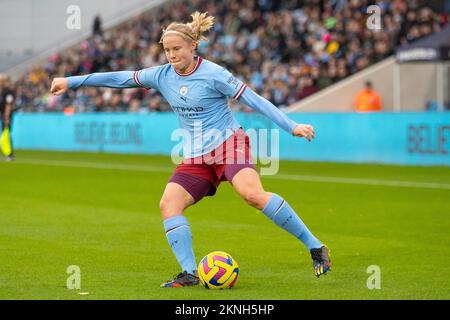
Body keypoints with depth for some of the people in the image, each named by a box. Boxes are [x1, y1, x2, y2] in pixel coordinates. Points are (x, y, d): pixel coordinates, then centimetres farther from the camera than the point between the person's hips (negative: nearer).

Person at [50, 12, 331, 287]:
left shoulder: (213, 74, -12)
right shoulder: (162, 76, 5)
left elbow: (254, 100, -13)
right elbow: (120, 78, 13)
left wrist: (292, 127, -20)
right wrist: (71, 82, 16)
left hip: (228, 143, -6)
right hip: (196, 157, 7)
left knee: (253, 194, -29)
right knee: (169, 203, -13)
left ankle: (315, 248, -23)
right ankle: (190, 274, -12)